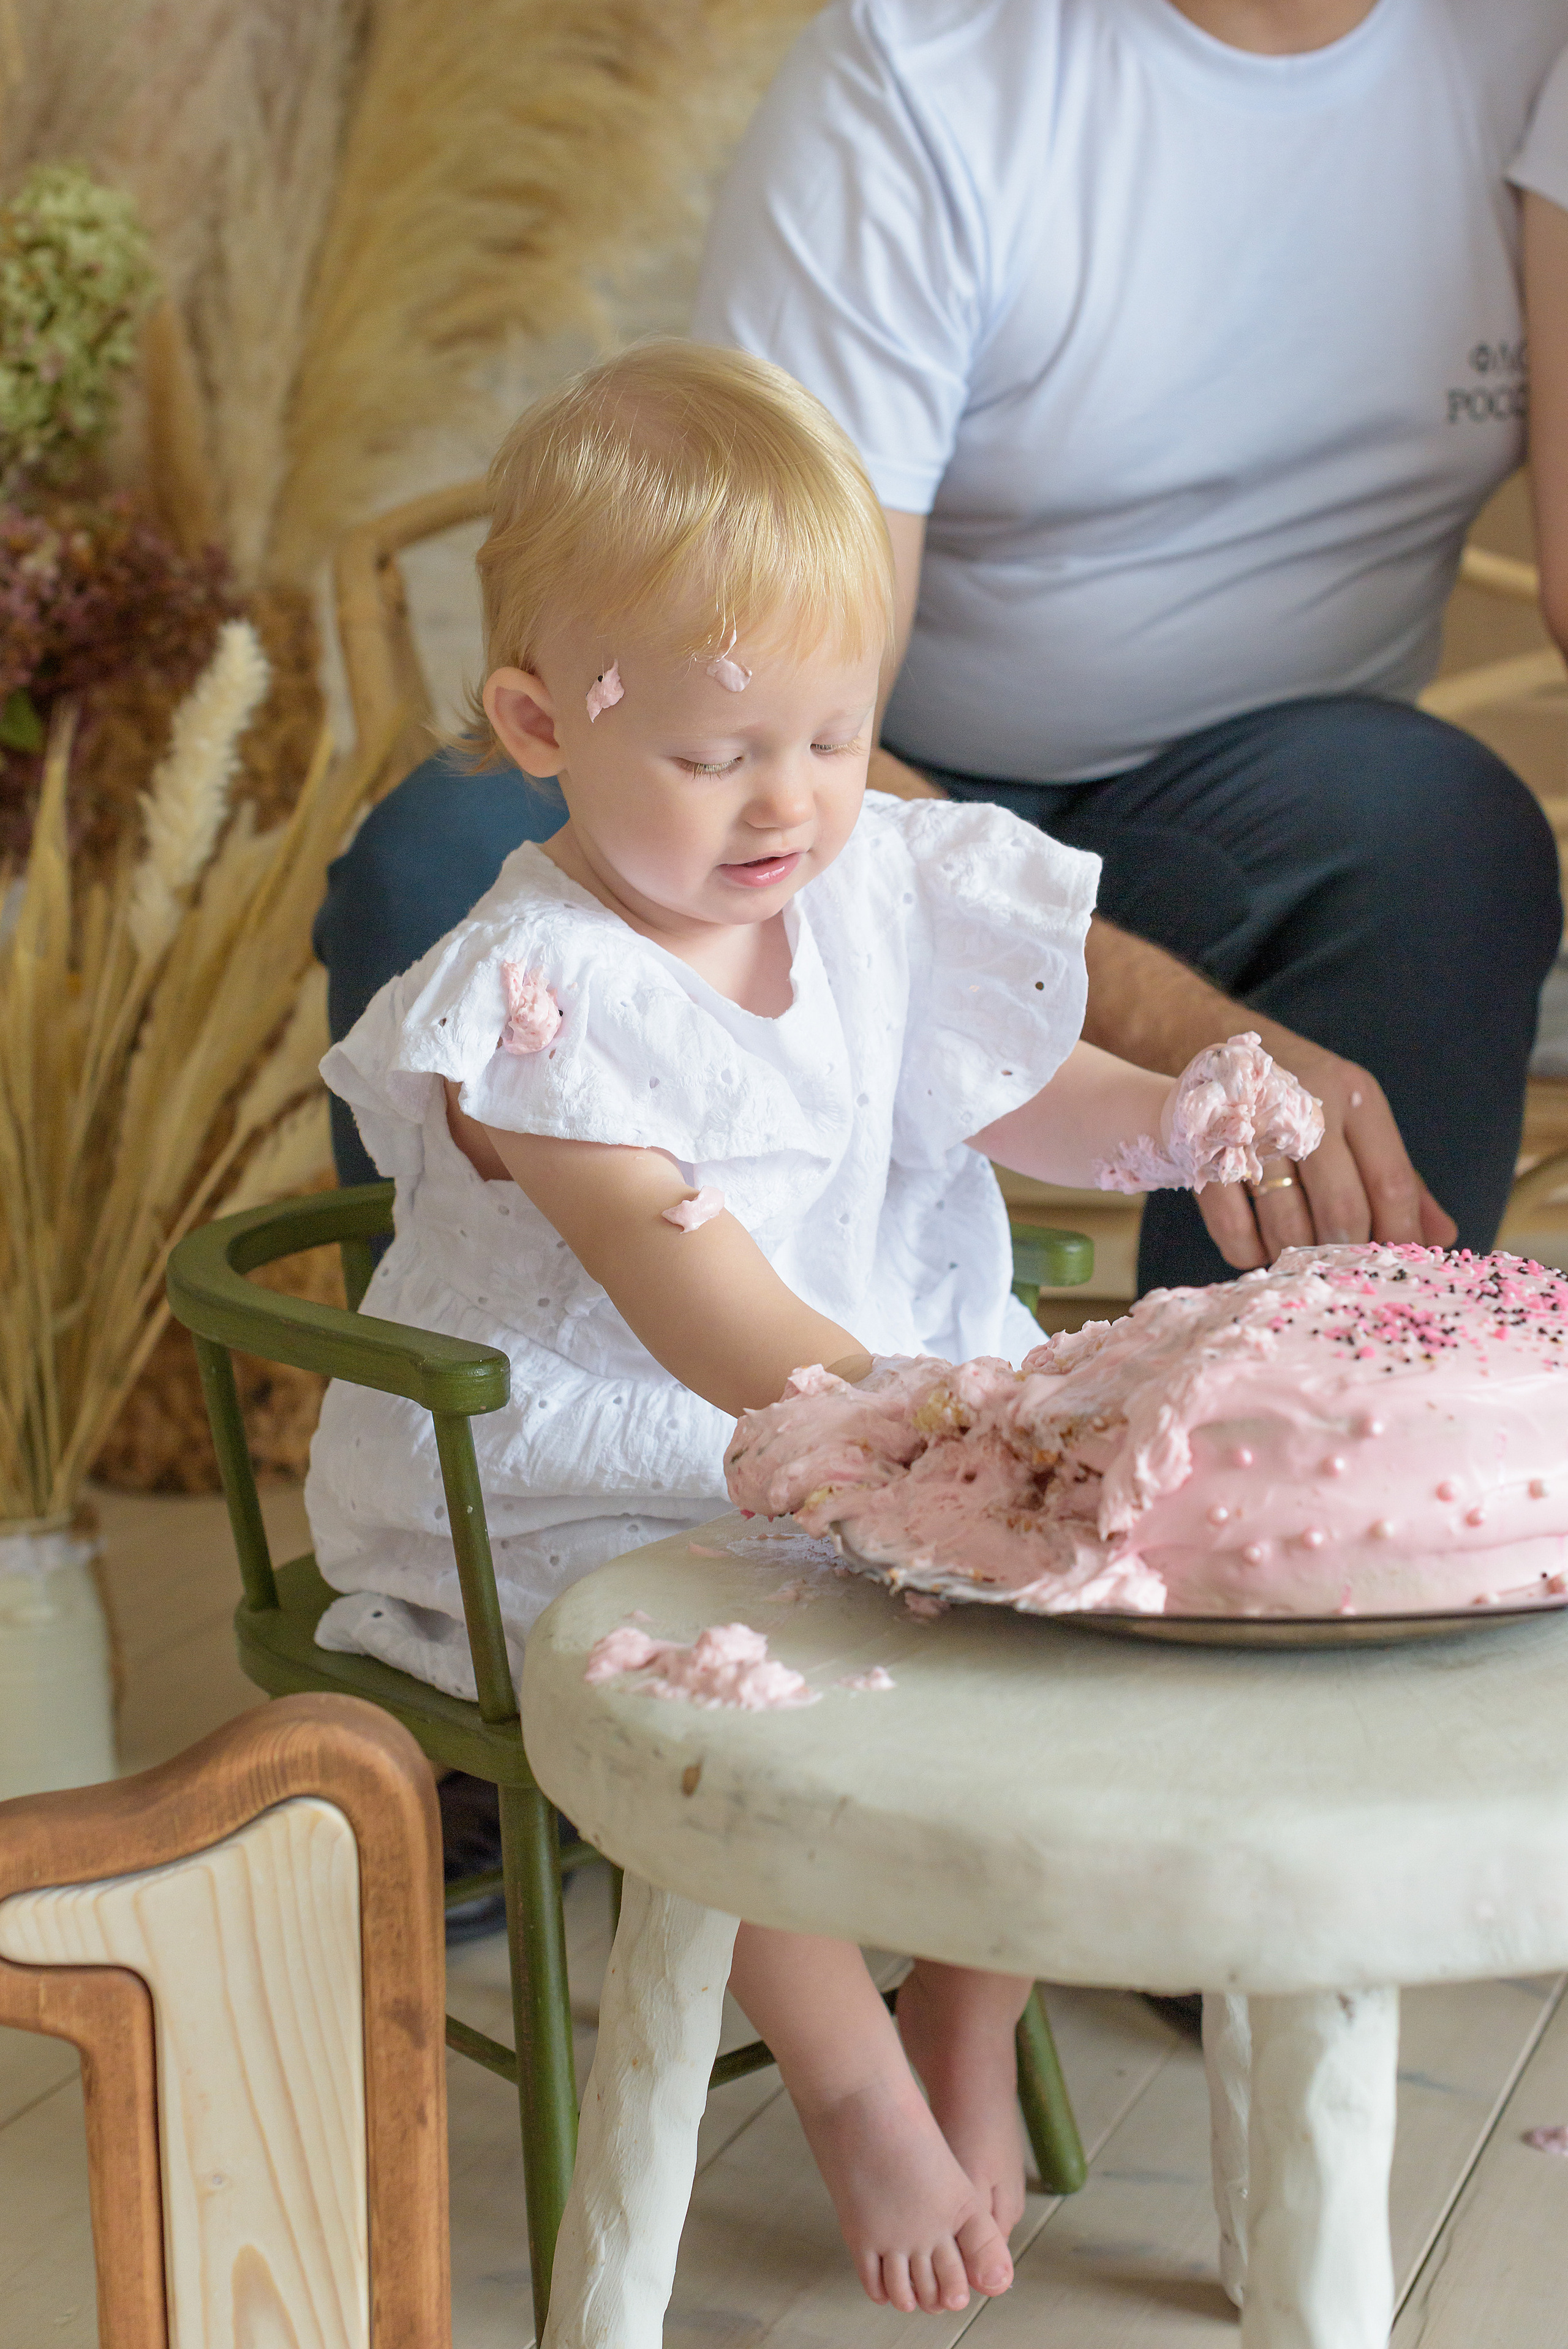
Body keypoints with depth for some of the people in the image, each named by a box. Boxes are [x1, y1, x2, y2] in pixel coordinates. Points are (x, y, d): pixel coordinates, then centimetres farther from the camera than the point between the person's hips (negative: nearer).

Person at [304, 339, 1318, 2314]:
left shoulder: (889, 892, 0)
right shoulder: (538, 1002, -21)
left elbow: (1002, 1100, 15)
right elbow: (681, 1281, -31)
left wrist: (1170, 1115, -6)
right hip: (587, 1485, -6)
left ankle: (970, 2017, 13)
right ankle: (852, 2085, -3)